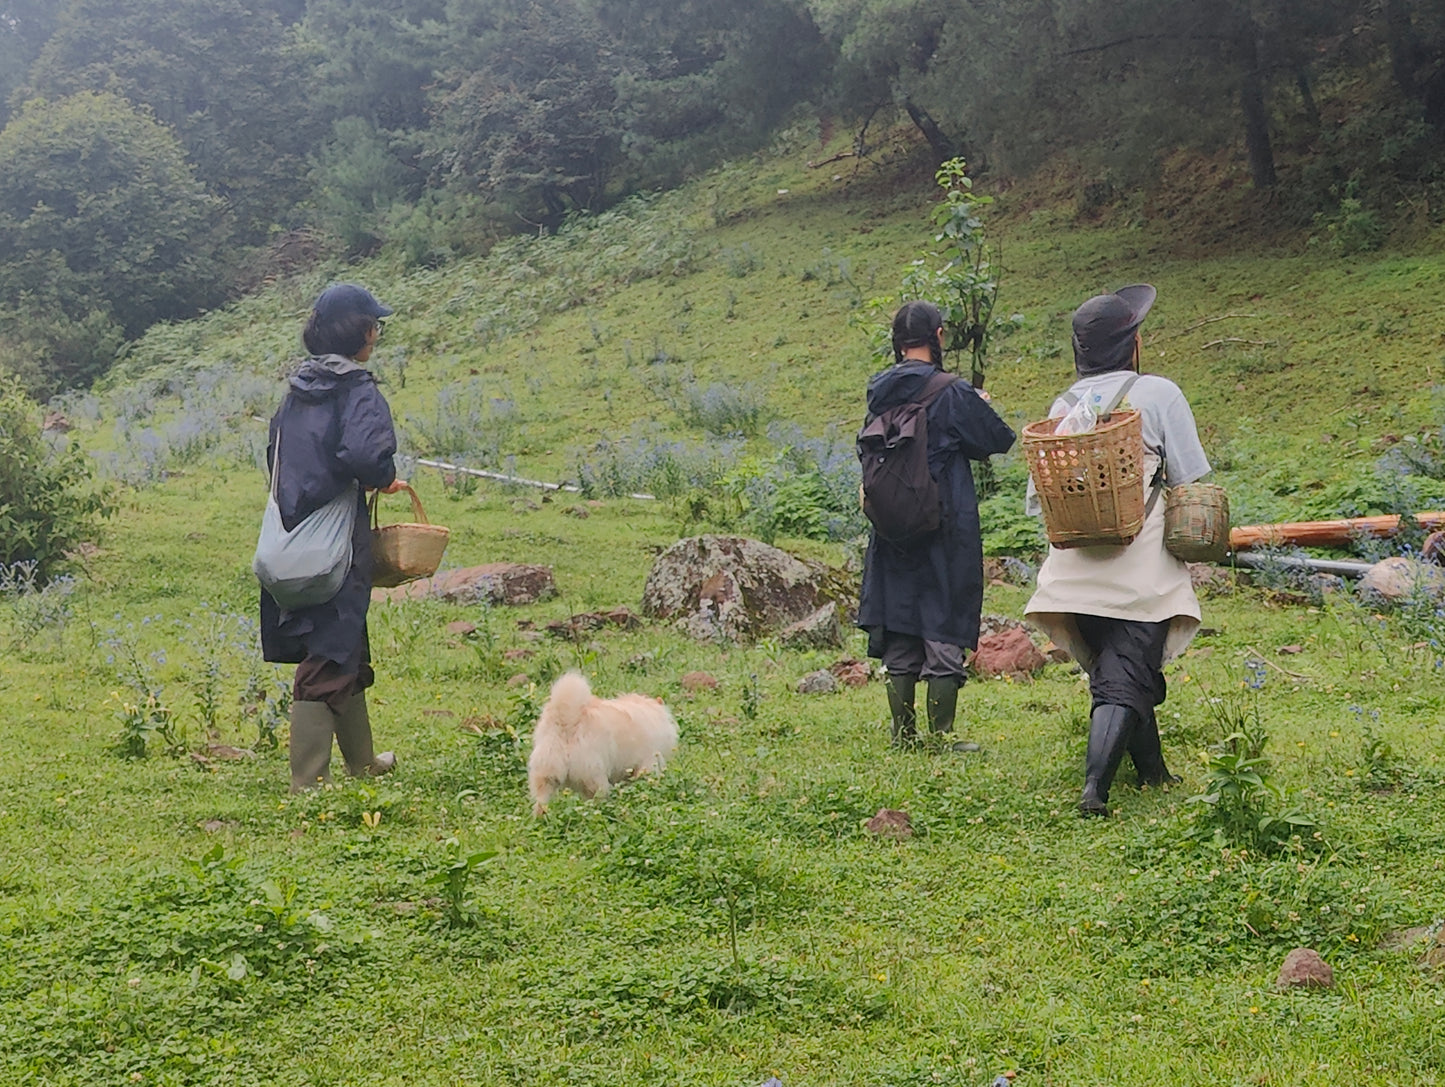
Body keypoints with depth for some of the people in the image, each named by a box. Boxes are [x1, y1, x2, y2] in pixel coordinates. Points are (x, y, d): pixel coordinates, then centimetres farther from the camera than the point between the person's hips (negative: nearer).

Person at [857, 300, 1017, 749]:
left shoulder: (879, 390, 3)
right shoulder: (952, 394, -12)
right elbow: (999, 440, -3)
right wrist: (980, 409, 18)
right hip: (946, 529, -5)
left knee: (898, 638, 10)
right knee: (944, 633, 1)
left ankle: (903, 736, 14)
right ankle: (941, 737, 2)